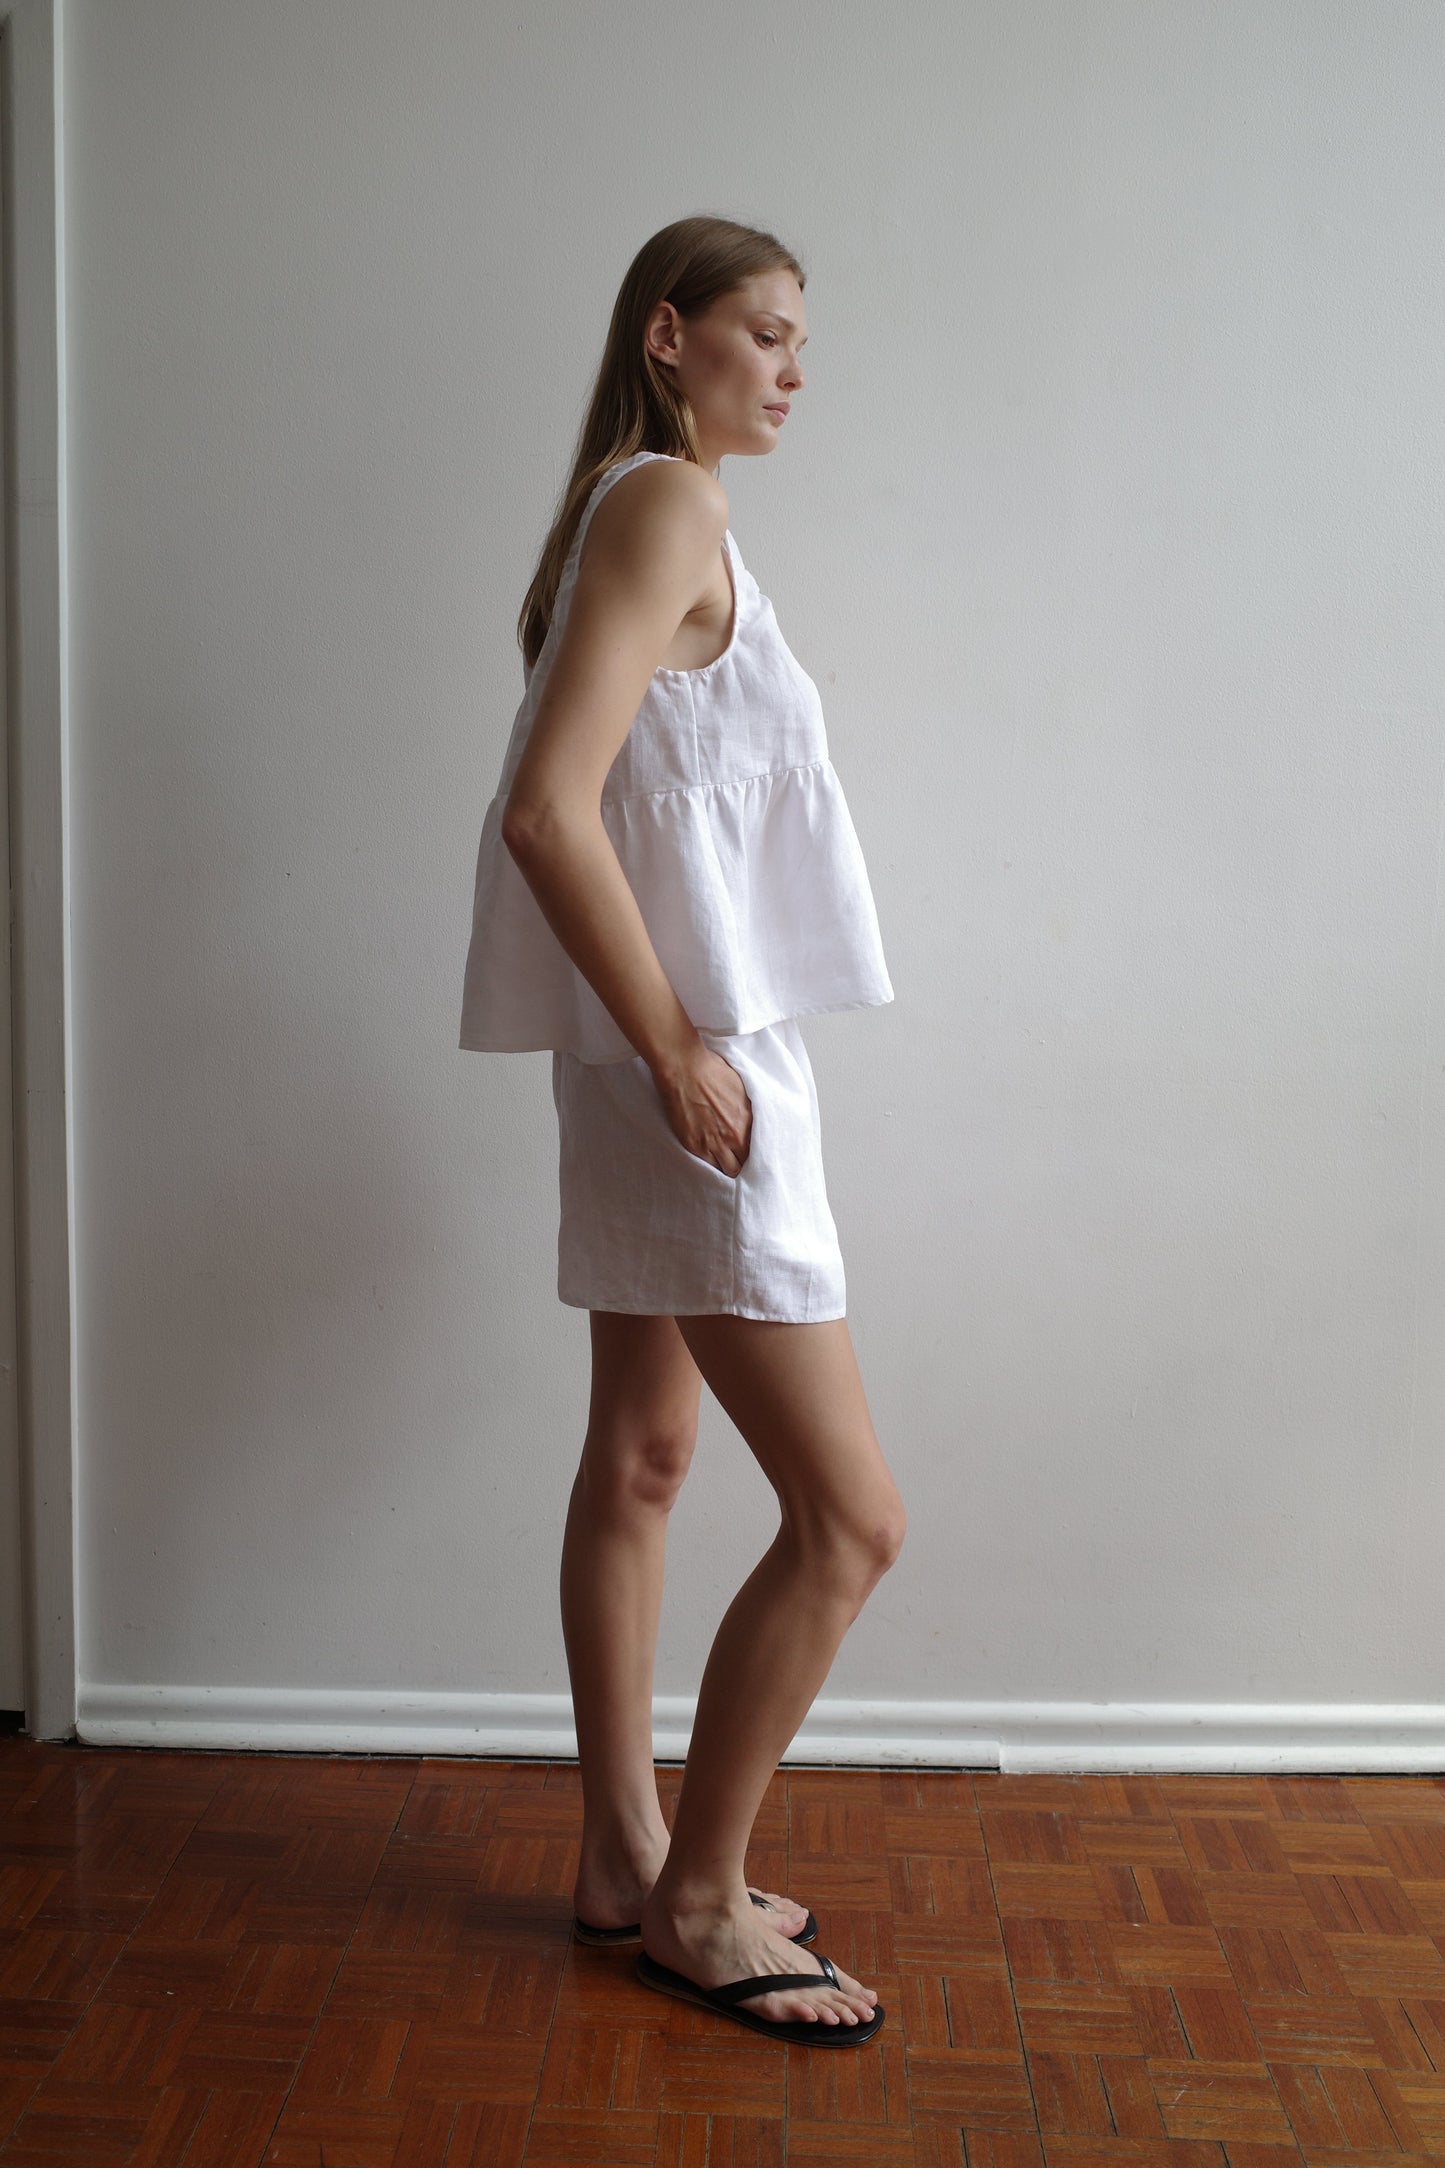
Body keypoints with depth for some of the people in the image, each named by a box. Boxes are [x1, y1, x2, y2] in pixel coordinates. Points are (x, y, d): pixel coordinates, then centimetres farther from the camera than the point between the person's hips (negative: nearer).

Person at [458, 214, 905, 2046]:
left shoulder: (646, 512, 17)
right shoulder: (667, 505, -13)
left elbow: (581, 804, 20)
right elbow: (549, 810, -23)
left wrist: (672, 1045, 17)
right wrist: (679, 1052, -19)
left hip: (675, 1057, 11)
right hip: (694, 1065, -11)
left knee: (640, 1461, 15)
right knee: (848, 1515, -5)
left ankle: (626, 1860, 28)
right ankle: (696, 1902, 11)